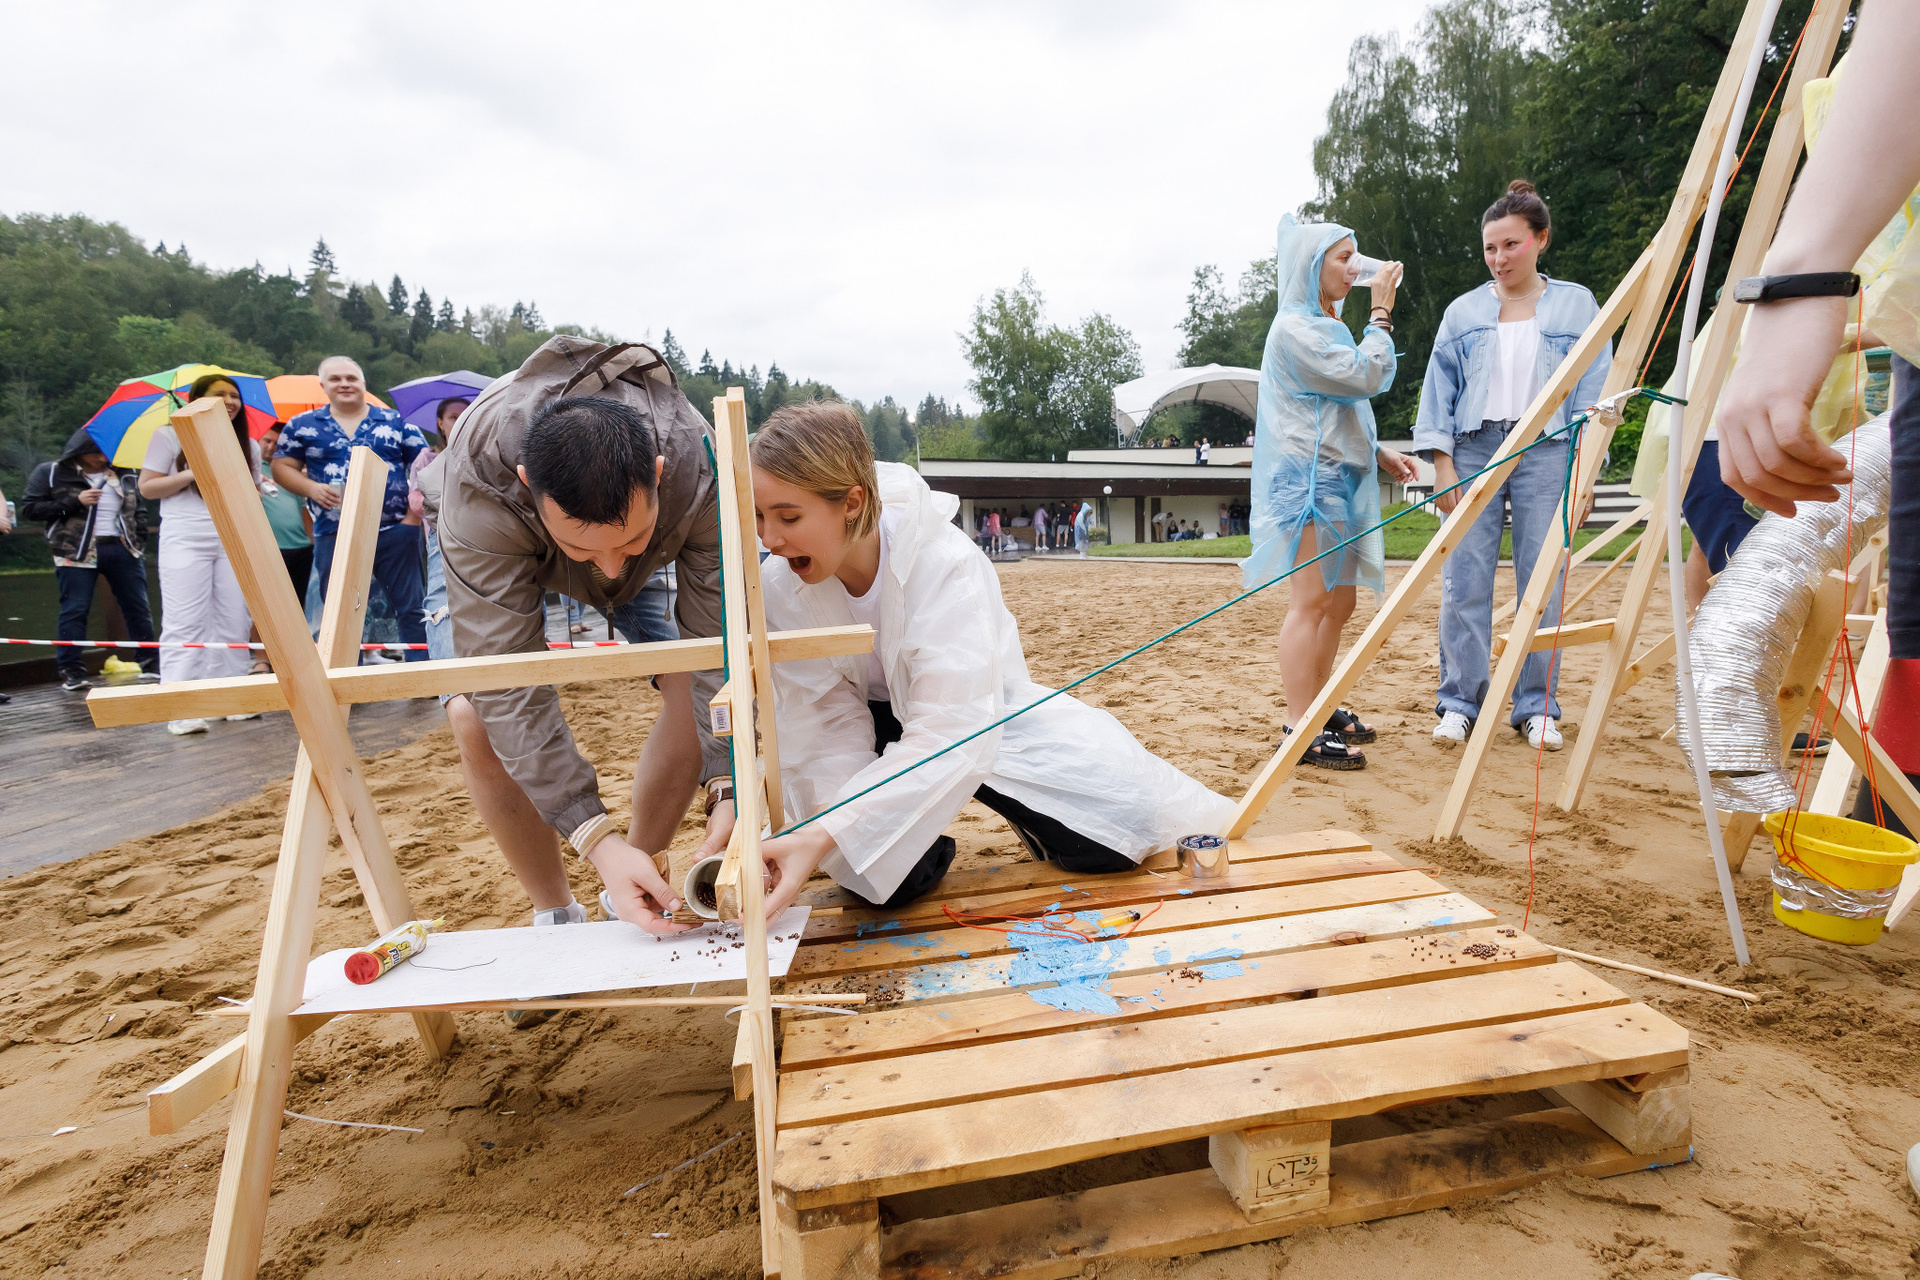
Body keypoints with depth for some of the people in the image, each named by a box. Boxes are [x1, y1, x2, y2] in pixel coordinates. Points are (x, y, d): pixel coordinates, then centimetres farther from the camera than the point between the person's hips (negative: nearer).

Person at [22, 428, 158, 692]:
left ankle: (150, 664, 14)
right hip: (77, 553, -3)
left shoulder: (125, 473, 14)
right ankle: (72, 672, 2)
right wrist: (75, 502, -12)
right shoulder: (50, 473, 2)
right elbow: (29, 508, -2)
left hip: (123, 550, 3)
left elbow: (138, 509, 24)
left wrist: (139, 539, 10)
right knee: (74, 610, -4)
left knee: (138, 607, 5)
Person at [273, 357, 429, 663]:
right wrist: (311, 488, -8)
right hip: (334, 535, 2)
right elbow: (282, 467, 12)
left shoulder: (395, 422, 7)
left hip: (395, 531, -1)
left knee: (412, 608, -1)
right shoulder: (303, 425, 10)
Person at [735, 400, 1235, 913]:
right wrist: (824, 817, -40)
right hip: (880, 724, 2)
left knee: (1107, 841, -14)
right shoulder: (779, 589, -20)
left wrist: (823, 837, -50)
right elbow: (825, 723, -19)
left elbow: (948, 735, -41)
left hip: (982, 714, -2)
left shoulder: (946, 565, -34)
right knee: (890, 879, -22)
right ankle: (926, 829, 14)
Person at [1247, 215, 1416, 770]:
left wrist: (1378, 454, 18)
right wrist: (1382, 313, -7)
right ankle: (1299, 729, -9)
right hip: (1308, 479, -10)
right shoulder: (1295, 328, -9)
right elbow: (1366, 376, -17)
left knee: (1339, 603, 11)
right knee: (1310, 602, -12)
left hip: (1339, 477, 10)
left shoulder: (1328, 326, 22)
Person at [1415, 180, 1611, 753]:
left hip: (1546, 452, 0)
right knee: (1465, 581, -4)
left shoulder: (1576, 304, 11)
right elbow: (1439, 388, 9)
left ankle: (1537, 707, 10)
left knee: (1544, 582, -1)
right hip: (1474, 451, 1)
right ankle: (1459, 702, 5)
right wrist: (1442, 461, -2)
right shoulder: (1463, 311, 12)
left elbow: (1593, 388, 7)